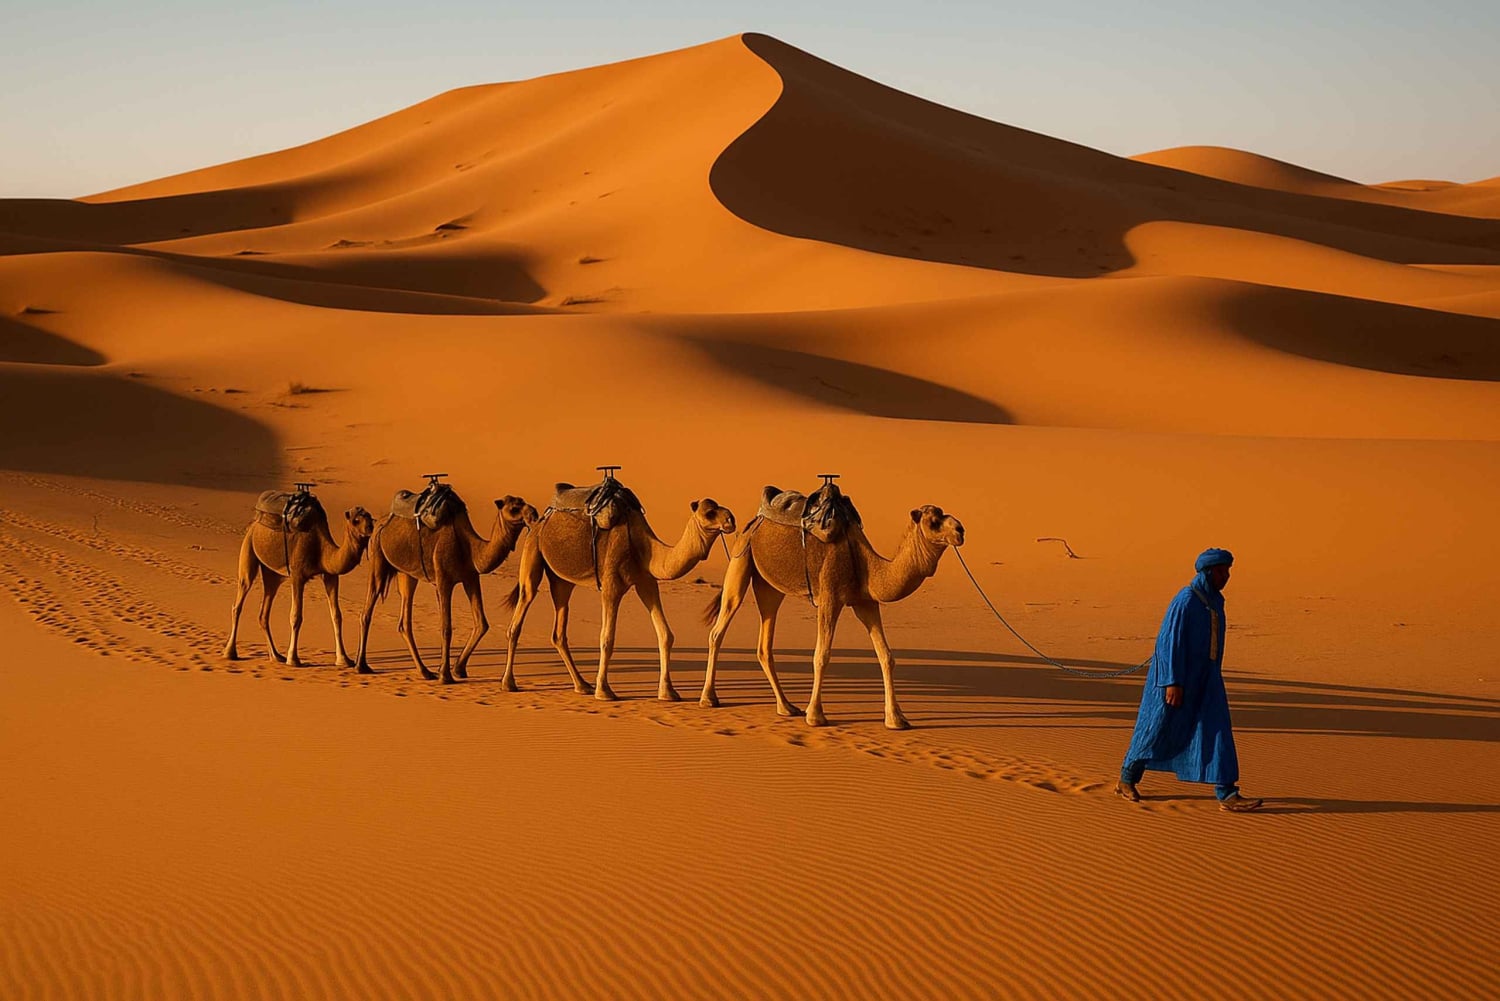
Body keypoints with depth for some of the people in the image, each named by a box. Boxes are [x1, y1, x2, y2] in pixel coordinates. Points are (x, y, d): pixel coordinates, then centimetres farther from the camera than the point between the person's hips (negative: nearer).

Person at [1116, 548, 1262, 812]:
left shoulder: (1215, 601, 7)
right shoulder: (1185, 601, -19)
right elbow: (1171, 642, -21)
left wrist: (1212, 679, 22)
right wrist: (1173, 683, -24)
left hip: (1205, 677, 7)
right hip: (1177, 674, -7)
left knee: (1217, 731, -3)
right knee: (1158, 729, 5)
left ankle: (1227, 795, -6)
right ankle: (1127, 780, 24)